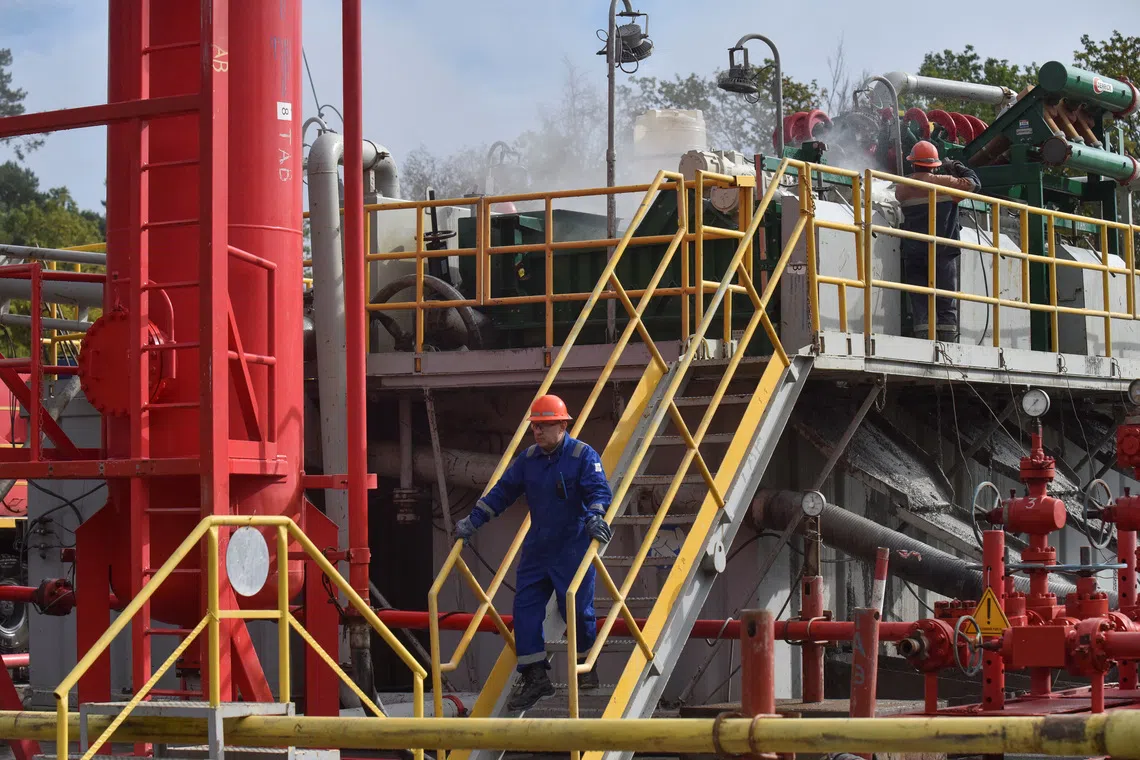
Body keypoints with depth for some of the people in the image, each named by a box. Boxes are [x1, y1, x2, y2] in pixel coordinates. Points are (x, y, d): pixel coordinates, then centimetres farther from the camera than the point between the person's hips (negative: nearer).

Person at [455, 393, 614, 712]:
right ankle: (534, 677, 2)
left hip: (573, 547, -6)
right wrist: (473, 520, 5)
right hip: (536, 548, 6)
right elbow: (502, 492, 11)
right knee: (525, 607, -1)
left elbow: (600, 491, -17)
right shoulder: (528, 459, 8)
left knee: (577, 609, -1)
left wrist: (594, 516, -37)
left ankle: (586, 668, 22)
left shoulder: (583, 456, -9)